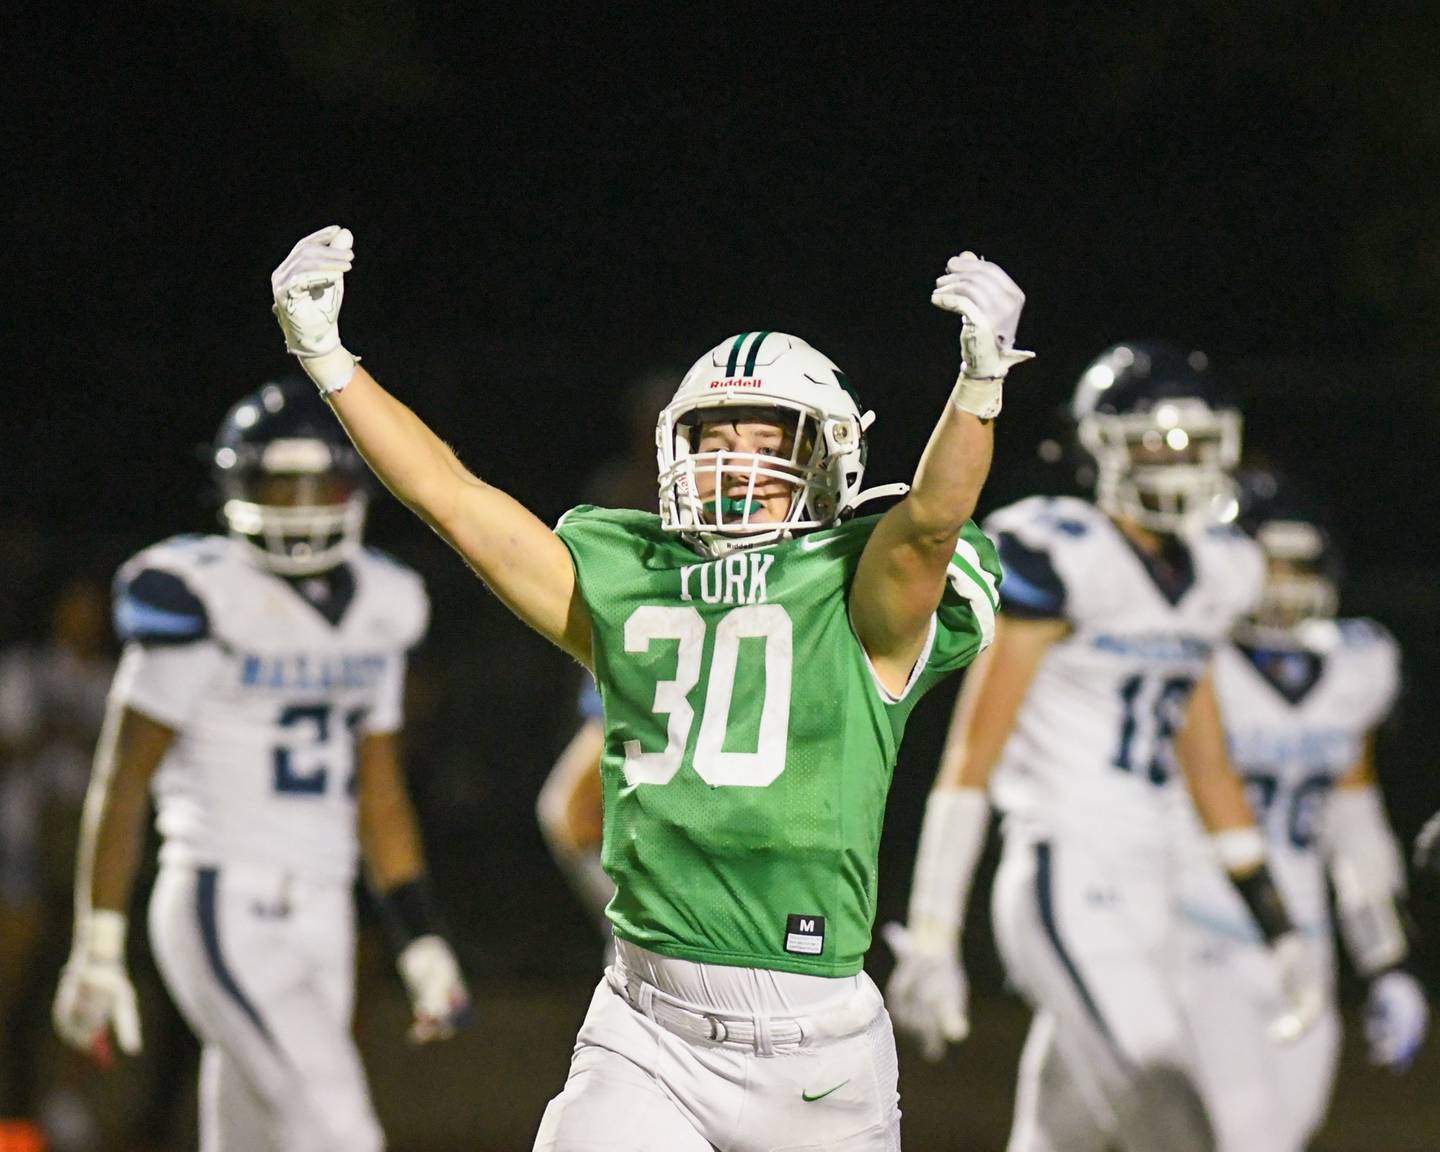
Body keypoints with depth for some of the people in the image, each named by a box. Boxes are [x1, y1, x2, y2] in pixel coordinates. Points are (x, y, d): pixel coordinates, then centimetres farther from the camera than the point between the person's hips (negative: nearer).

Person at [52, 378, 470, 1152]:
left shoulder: (377, 607, 10)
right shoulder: (203, 601, -10)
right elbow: (121, 781, -7)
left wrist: (423, 945, 13)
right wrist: (97, 953, -9)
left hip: (321, 914, 7)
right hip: (226, 909, -7)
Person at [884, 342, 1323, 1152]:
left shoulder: (1204, 575, 13)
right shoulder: (1062, 562, -11)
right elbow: (972, 753, -12)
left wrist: (1279, 929, 21)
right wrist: (933, 937, -16)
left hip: (1143, 894, 8)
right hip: (1067, 890, -8)